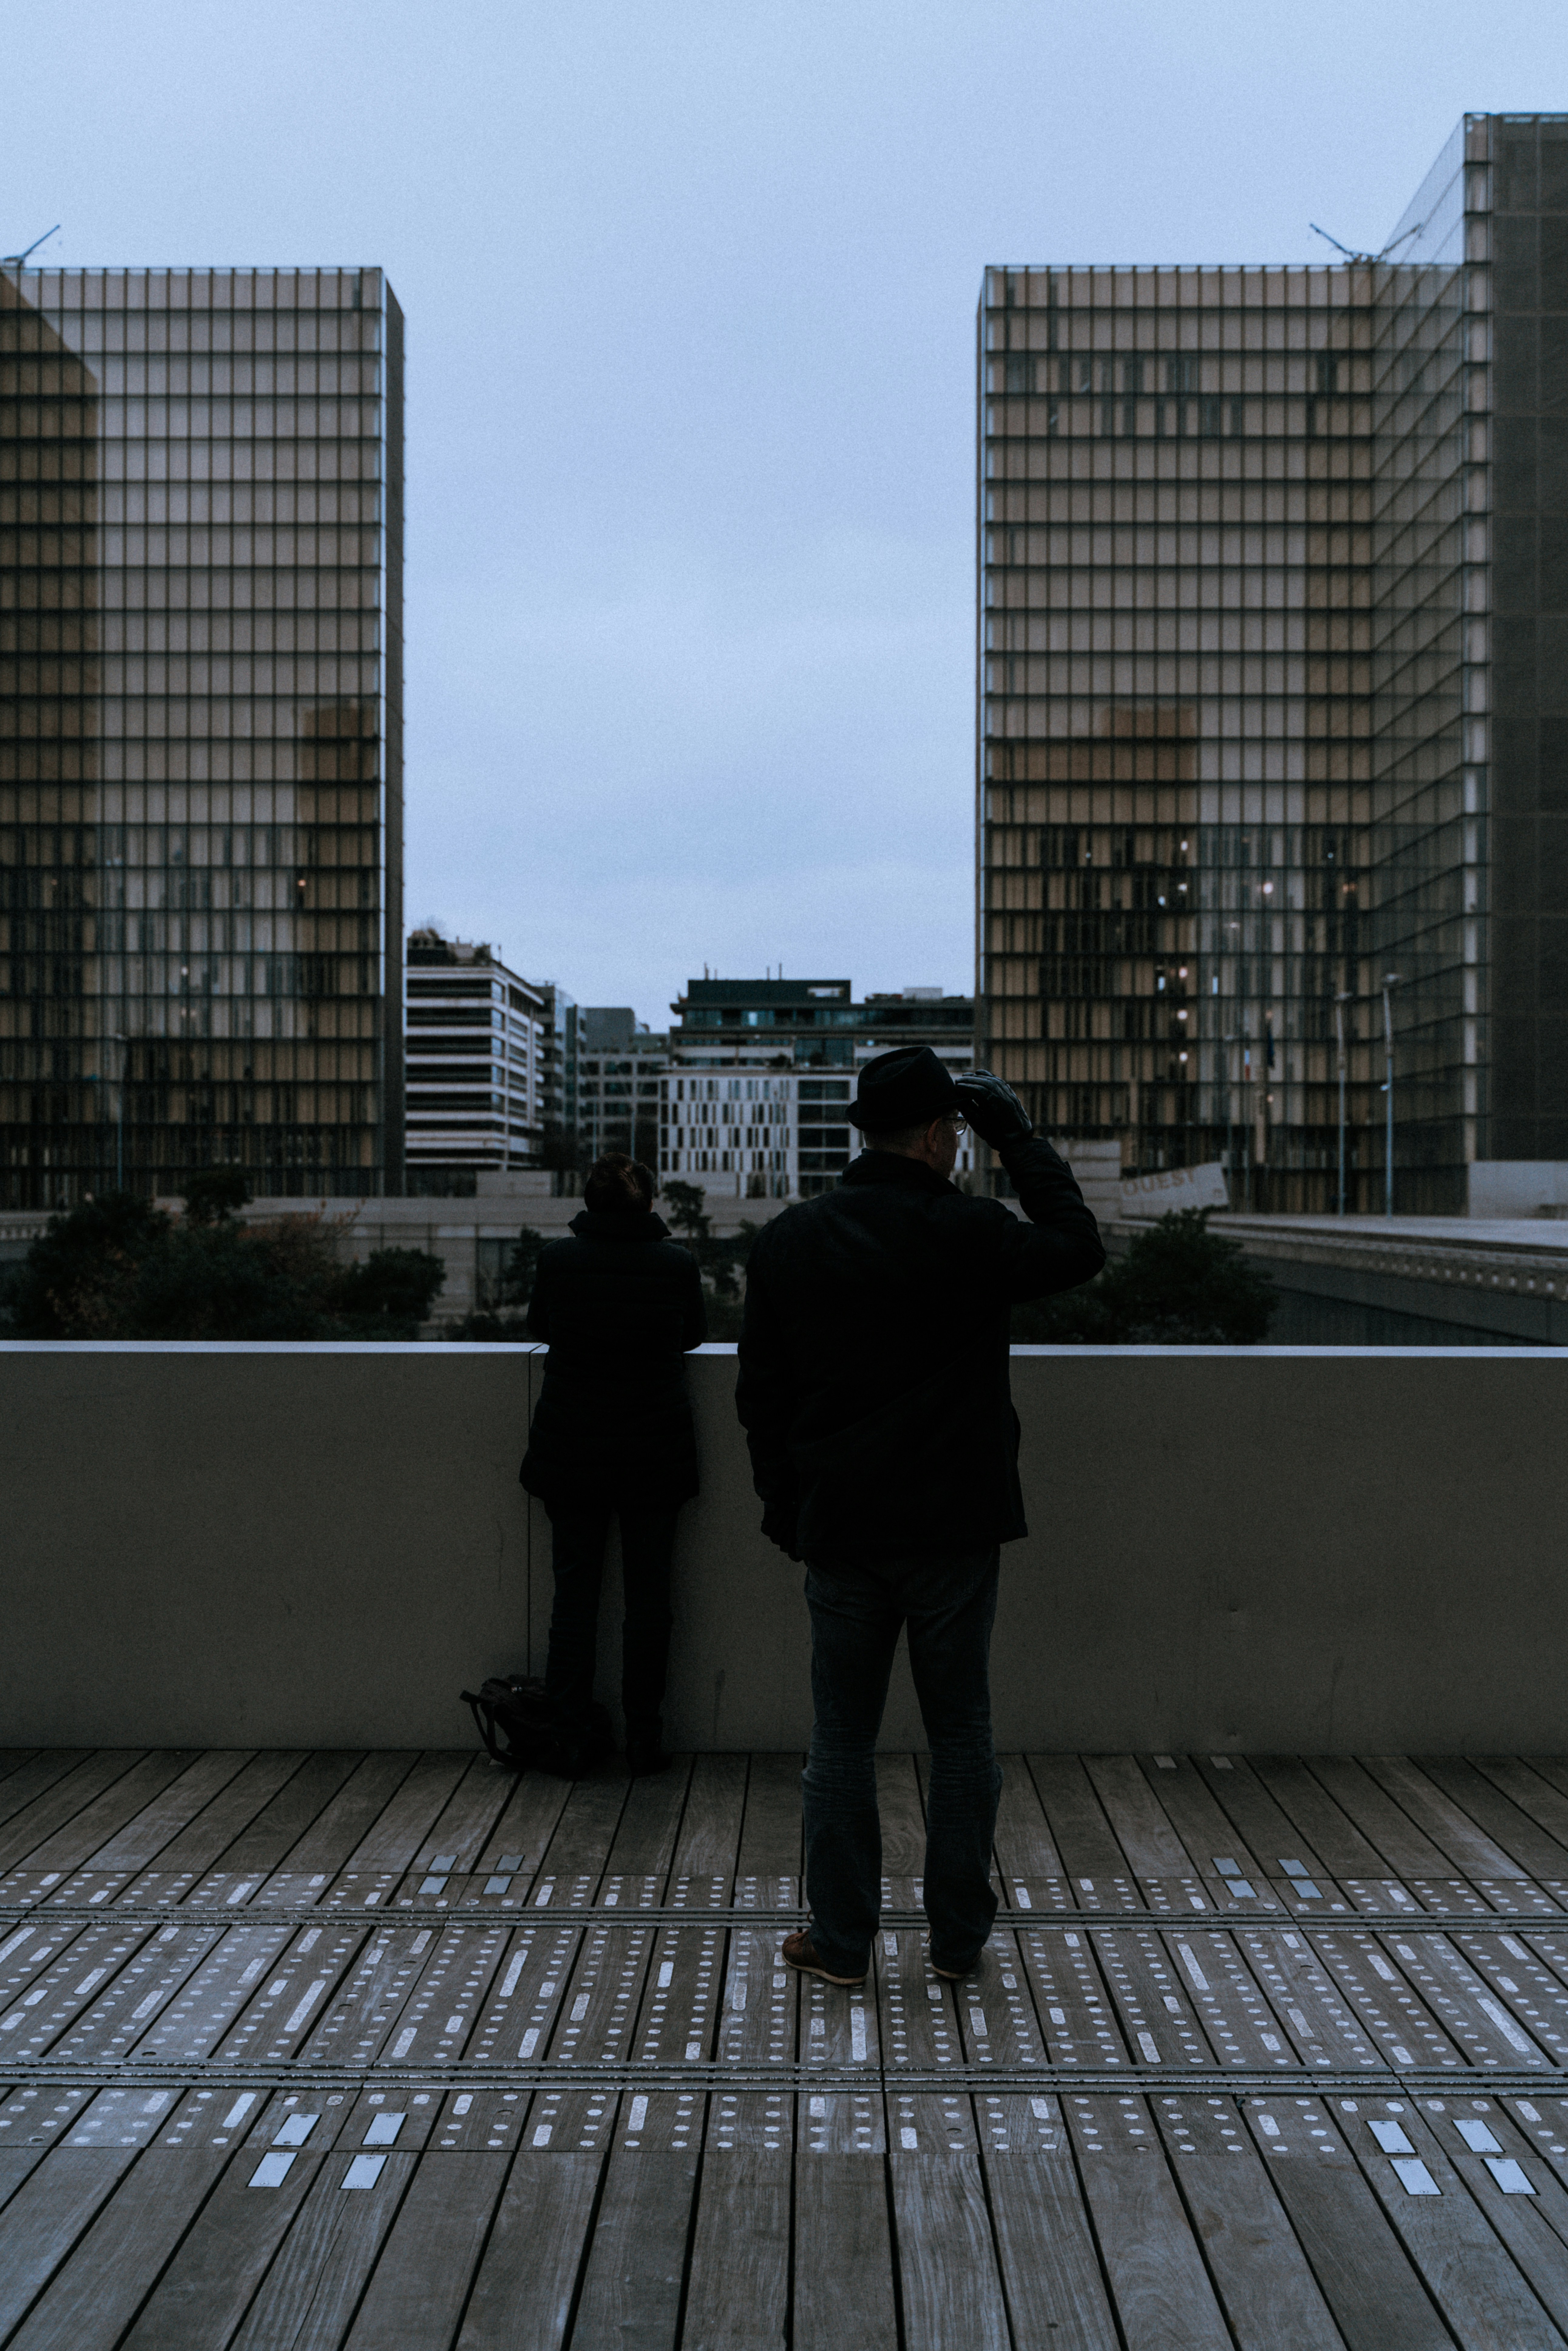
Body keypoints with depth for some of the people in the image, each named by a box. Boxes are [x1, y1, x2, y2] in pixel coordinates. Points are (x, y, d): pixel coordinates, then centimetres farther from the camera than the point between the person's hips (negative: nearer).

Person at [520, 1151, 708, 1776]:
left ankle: (572, 1739, 12)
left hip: (571, 1451, 0)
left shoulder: (557, 1260, -7)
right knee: (648, 1593, 8)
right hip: (657, 1454, 0)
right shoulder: (677, 1262, -6)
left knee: (575, 1590, 9)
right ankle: (643, 1741, 13)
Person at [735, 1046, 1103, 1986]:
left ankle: (841, 1943, 16)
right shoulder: (963, 1230, -12)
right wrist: (1021, 1140, 5)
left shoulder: (786, 1241, 2)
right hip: (952, 1528, -2)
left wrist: (786, 1509, 17)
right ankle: (959, 1938, 20)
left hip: (838, 1529, 3)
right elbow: (1077, 1250, 3)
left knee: (842, 1739, 10)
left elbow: (761, 1394, 7)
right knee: (962, 1734, 11)